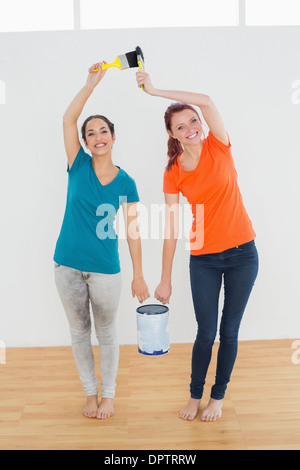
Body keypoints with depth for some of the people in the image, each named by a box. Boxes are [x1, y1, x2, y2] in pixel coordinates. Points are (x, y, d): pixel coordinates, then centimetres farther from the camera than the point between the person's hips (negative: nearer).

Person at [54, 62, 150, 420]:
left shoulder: (126, 183, -3)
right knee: (79, 331, 14)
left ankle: (108, 394, 32)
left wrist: (139, 276, -3)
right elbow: (68, 118, -12)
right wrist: (93, 82, -14)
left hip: (106, 269, -1)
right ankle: (90, 393, 33)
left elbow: (133, 231, -2)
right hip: (69, 266, 2)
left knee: (107, 332, 13)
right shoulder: (78, 166, -1)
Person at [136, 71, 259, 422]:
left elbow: (206, 101, -21)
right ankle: (195, 396, 31)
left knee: (229, 331, 10)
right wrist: (165, 279, -2)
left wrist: (155, 91, -18)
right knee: (206, 333, 6)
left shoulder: (218, 148, -4)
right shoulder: (173, 174, -2)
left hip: (242, 253, 0)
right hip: (203, 259, 1)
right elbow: (170, 229, -2)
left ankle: (218, 397, 30)